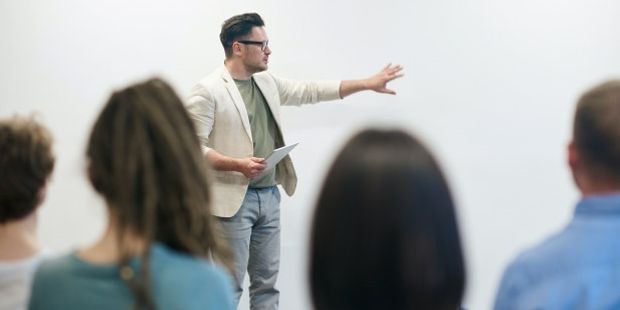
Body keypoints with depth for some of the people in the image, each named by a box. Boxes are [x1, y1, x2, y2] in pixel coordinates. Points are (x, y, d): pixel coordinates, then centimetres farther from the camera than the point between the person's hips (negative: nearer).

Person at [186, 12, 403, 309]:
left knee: (267, 282, 11)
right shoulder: (207, 90, -10)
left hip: (269, 196, 7)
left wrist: (367, 83, 17)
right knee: (230, 286, -3)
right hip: (234, 200, -7)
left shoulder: (267, 83, 13)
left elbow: (311, 90, 18)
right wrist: (237, 164, -24)